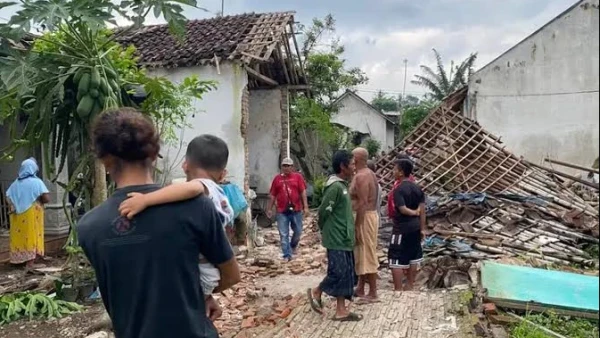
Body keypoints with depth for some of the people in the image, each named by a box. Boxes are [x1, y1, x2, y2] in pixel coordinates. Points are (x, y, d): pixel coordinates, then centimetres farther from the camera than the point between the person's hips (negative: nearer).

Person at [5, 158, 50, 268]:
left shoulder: (15, 183, 9)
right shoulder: (37, 182, -7)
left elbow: (9, 198, 3)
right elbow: (47, 198, -14)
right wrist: (39, 200, 4)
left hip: (18, 216, 5)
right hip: (32, 215, -5)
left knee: (20, 236, 12)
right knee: (32, 236, 1)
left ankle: (19, 259, 19)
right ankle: (30, 262, 2)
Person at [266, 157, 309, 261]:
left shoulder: (298, 177, 0)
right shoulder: (277, 178, 6)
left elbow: (303, 192, -4)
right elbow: (273, 195, 9)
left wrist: (305, 207, -11)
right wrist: (269, 209, 8)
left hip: (296, 210, -1)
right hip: (282, 211, 1)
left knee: (298, 231, 13)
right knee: (284, 235, 2)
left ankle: (293, 245, 41)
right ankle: (287, 255, 11)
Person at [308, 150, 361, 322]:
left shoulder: (343, 185, 12)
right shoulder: (335, 187, -20)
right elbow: (323, 212, -18)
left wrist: (350, 234, 16)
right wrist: (325, 230, -2)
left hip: (344, 239, 10)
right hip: (337, 240, -10)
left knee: (346, 274, 11)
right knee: (338, 273, -2)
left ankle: (341, 310, 19)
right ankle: (316, 292, 20)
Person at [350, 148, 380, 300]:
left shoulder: (361, 176, -19)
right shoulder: (369, 174, 13)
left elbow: (362, 203, -23)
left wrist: (358, 226, -22)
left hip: (364, 218, -10)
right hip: (370, 215, 10)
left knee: (367, 255, -2)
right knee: (362, 255, 17)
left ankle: (373, 293, 8)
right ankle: (360, 288, 27)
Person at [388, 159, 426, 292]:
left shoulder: (398, 190, -16)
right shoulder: (417, 188, 5)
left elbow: (403, 209, -24)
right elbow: (422, 210, 6)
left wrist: (413, 212, -3)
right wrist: (422, 228, 10)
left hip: (401, 228, -8)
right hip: (415, 227, 8)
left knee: (396, 258, -1)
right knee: (413, 256, 16)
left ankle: (398, 289, 3)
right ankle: (410, 285, 26)